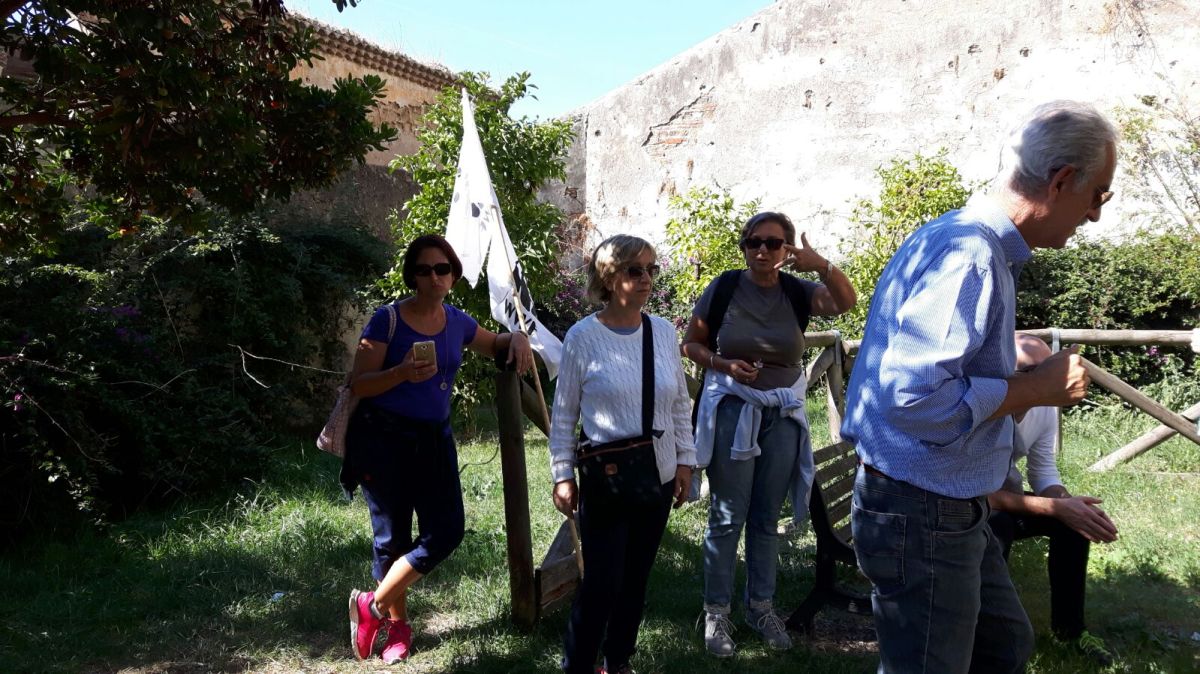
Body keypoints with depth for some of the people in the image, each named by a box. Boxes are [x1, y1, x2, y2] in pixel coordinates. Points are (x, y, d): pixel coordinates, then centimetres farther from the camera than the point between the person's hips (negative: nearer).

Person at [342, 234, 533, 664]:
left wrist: (518, 339, 0)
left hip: (434, 438, 5)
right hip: (384, 438, -5)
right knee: (393, 536, 6)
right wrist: (402, 373, -29)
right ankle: (397, 623, 27)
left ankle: (373, 607, 14)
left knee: (445, 531, -2)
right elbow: (358, 384, -12)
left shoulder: (457, 322, 5)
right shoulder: (388, 320, -10)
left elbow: (495, 345, 22)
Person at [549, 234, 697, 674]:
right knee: (602, 581, -2)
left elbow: (680, 403, 10)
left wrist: (685, 461, 8)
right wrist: (563, 476, -5)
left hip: (659, 475, 4)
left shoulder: (664, 331, 2)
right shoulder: (583, 336, -10)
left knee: (636, 577, 13)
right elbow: (564, 415, -4)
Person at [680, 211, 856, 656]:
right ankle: (716, 612, 16)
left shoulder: (797, 292, -3)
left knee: (767, 517, 14)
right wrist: (723, 364, -17)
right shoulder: (724, 288, -7)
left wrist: (821, 265, -39)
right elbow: (690, 343, 0)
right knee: (728, 516, 2)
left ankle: (761, 605, 28)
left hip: (782, 414, 3)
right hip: (731, 410, -2)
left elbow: (846, 302, -22)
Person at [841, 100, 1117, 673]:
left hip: (953, 509, 10)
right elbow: (915, 396, -33)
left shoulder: (973, 242, 9)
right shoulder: (969, 255, -24)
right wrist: (1035, 388, -21)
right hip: (921, 516, -10)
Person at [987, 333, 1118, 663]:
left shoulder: (1045, 408, -9)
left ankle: (1068, 626, 7)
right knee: (998, 526, -36)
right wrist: (1056, 507, -35)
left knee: (1075, 518, -11)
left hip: (1006, 497, 7)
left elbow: (1043, 473, -2)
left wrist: (1071, 504, -25)